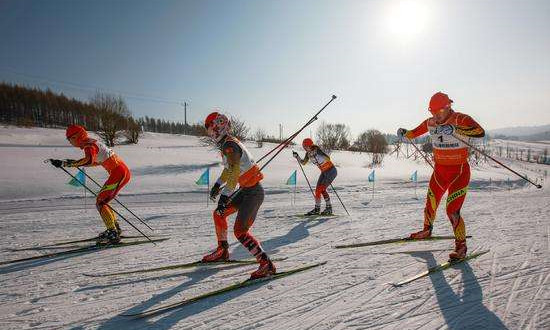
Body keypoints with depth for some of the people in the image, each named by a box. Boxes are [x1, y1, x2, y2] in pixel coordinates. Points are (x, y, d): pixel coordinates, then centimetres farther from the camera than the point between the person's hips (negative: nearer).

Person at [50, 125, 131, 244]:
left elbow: (89, 160, -34)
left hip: (120, 173, -10)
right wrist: (74, 162, 35)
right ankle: (115, 228, 29)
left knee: (100, 202, -9)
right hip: (123, 172, 10)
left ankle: (112, 234, -12)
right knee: (102, 201, 19)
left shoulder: (89, 145, -11)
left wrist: (65, 163, -32)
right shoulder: (92, 142, 19)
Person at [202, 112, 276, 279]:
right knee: (219, 214, 17)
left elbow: (234, 172, -30)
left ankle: (266, 264, -9)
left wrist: (224, 196, -31)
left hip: (253, 191, -10)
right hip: (246, 190, 10)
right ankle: (222, 251, 32)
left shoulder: (229, 145, -18)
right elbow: (228, 168, 27)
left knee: (240, 231, -14)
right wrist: (218, 184, 33)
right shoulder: (228, 143, 13)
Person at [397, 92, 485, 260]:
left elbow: (480, 132, -33)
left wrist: (454, 129, -42)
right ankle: (427, 230, 43)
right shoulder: (430, 123, 1)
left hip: (459, 171, -6)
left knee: (452, 211, -10)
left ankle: (461, 245, 10)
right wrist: (404, 133, -4)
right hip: (439, 170, 6)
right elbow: (414, 133, 16)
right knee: (430, 203, 17)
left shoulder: (460, 119, -16)